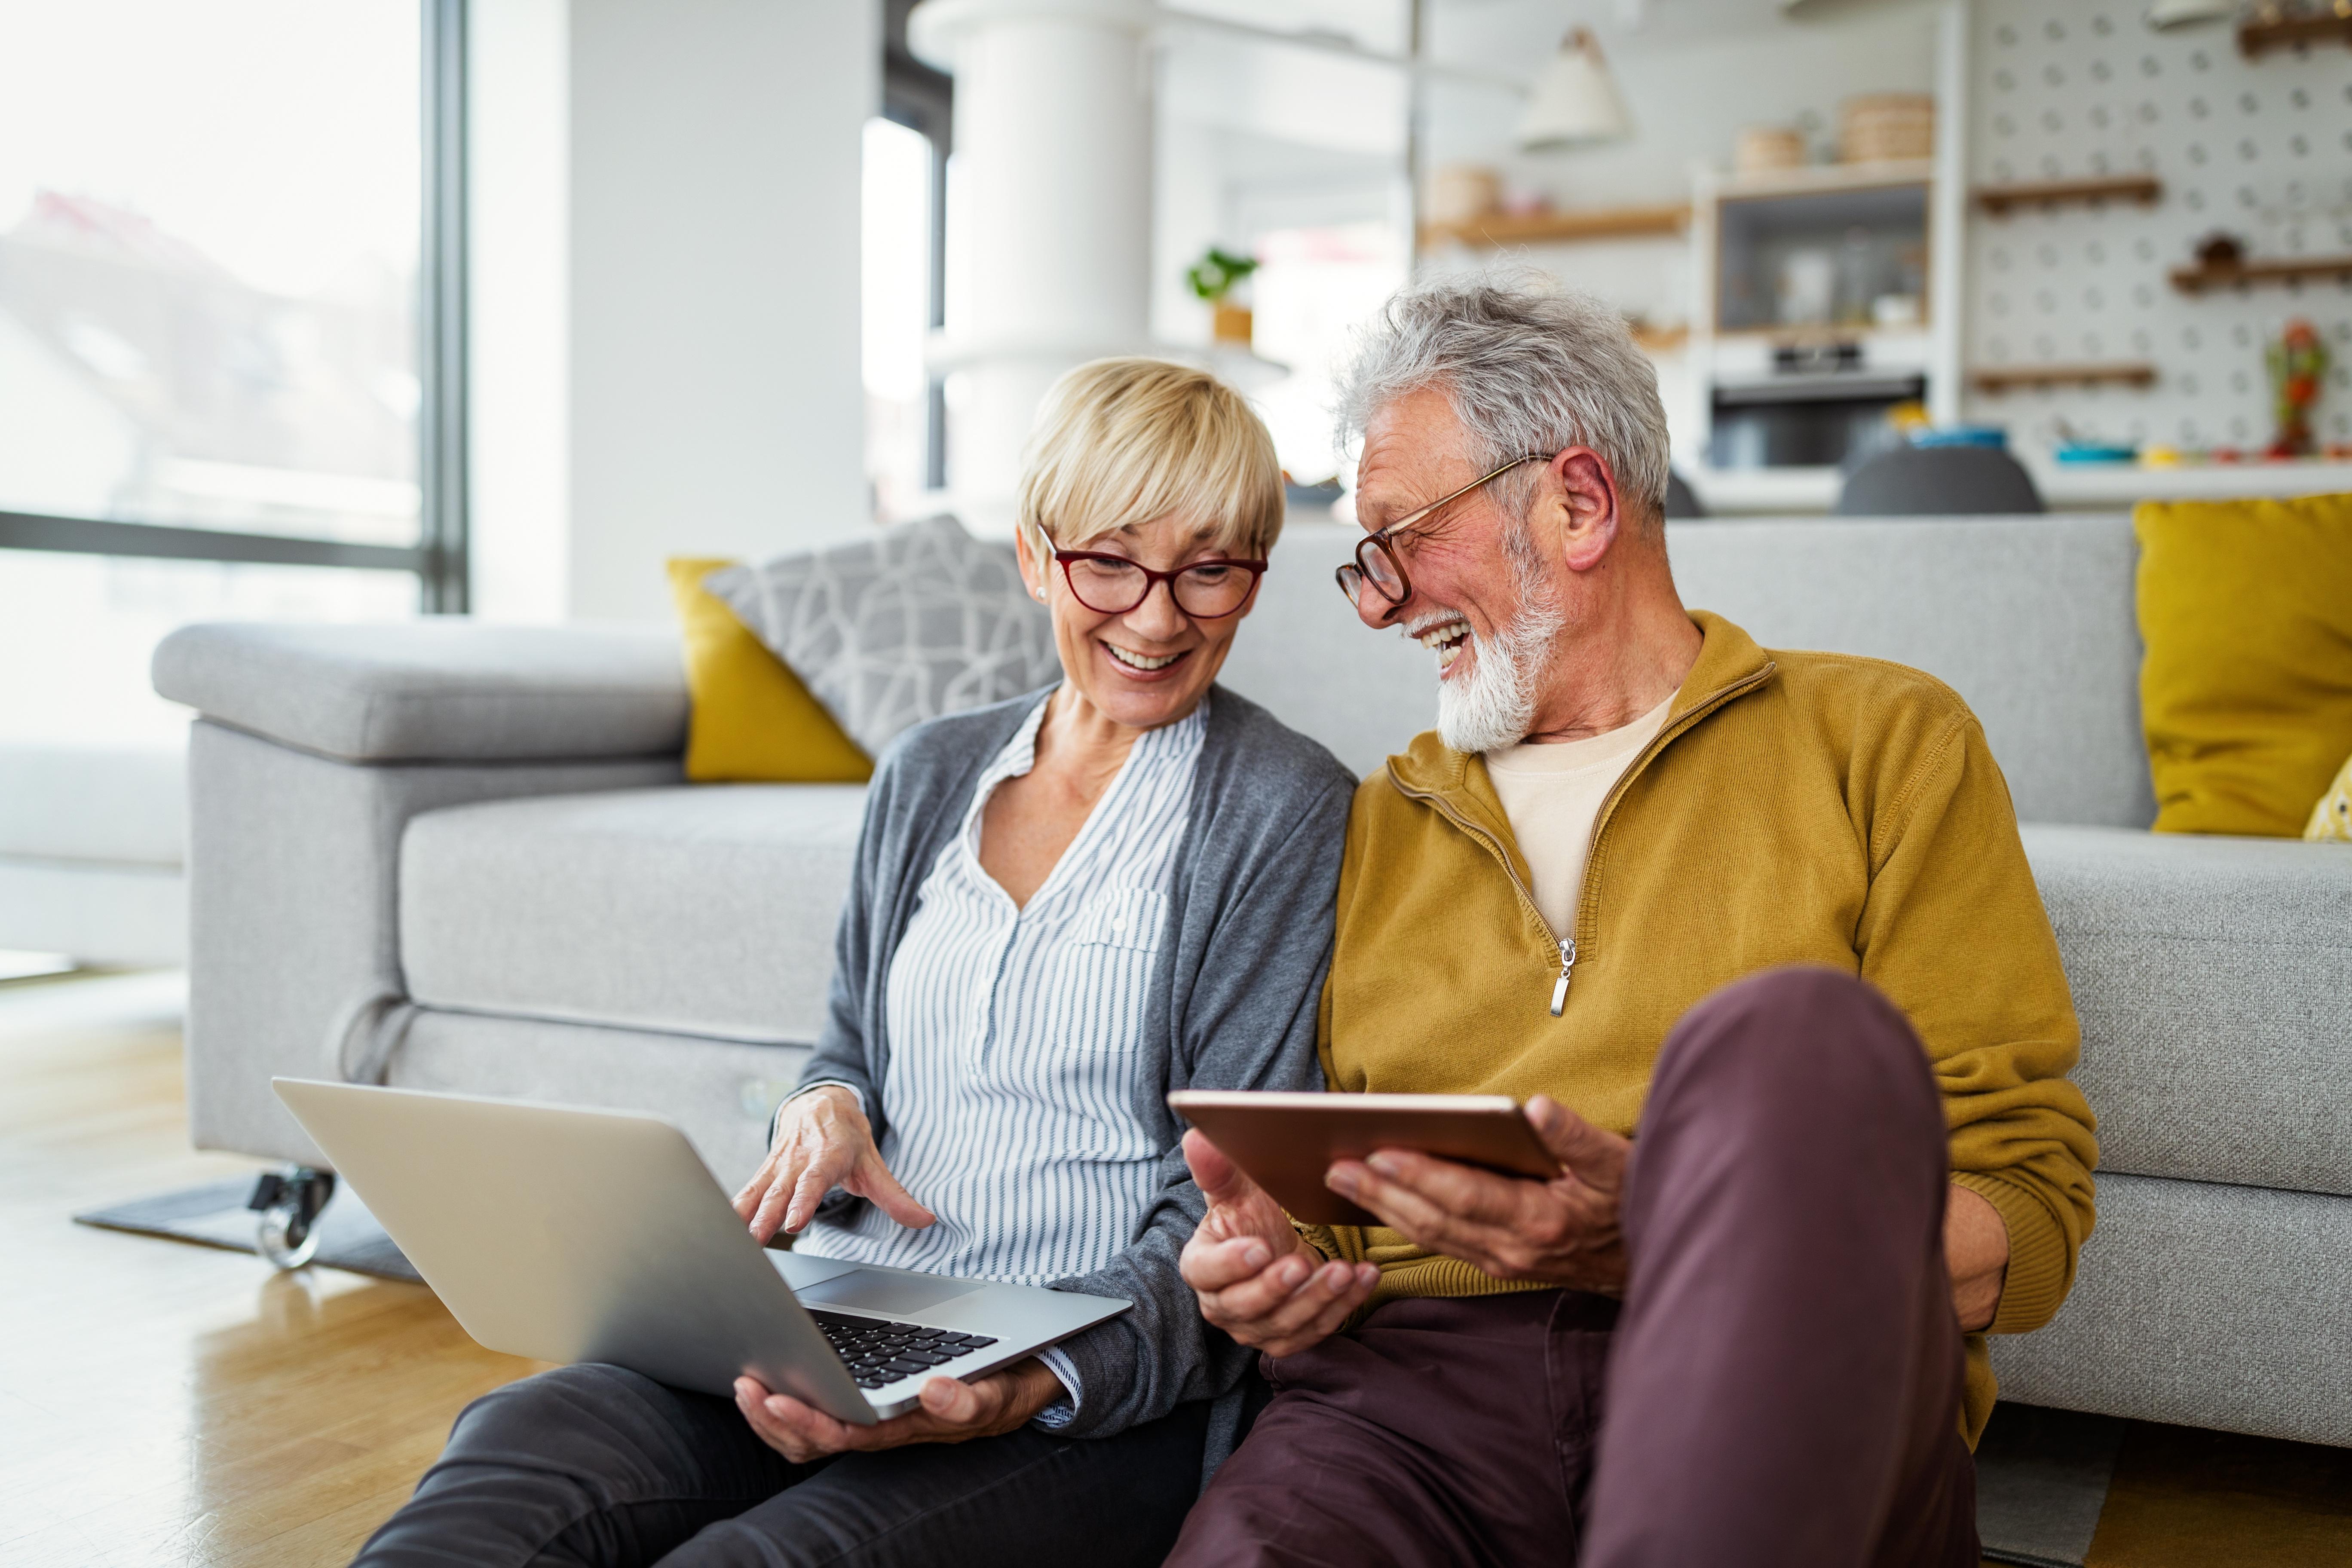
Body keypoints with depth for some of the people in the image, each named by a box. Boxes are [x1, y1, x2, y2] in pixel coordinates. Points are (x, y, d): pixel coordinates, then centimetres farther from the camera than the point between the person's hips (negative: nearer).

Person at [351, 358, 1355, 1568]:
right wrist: (825, 1108, -2)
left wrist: (1035, 1387, -22)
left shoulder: (1288, 809, -1)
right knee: (520, 1448, -26)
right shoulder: (926, 774, 15)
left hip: (1097, 1389, -4)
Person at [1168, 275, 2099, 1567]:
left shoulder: (1883, 743, 10)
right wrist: (1273, 1263, 0)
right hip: (1415, 1380, -1)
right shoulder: (1383, 823, 23)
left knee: (1795, 1037, -32)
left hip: (1781, 1384, 2)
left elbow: (2025, 1217, 2)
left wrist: (1664, 1240, -15)